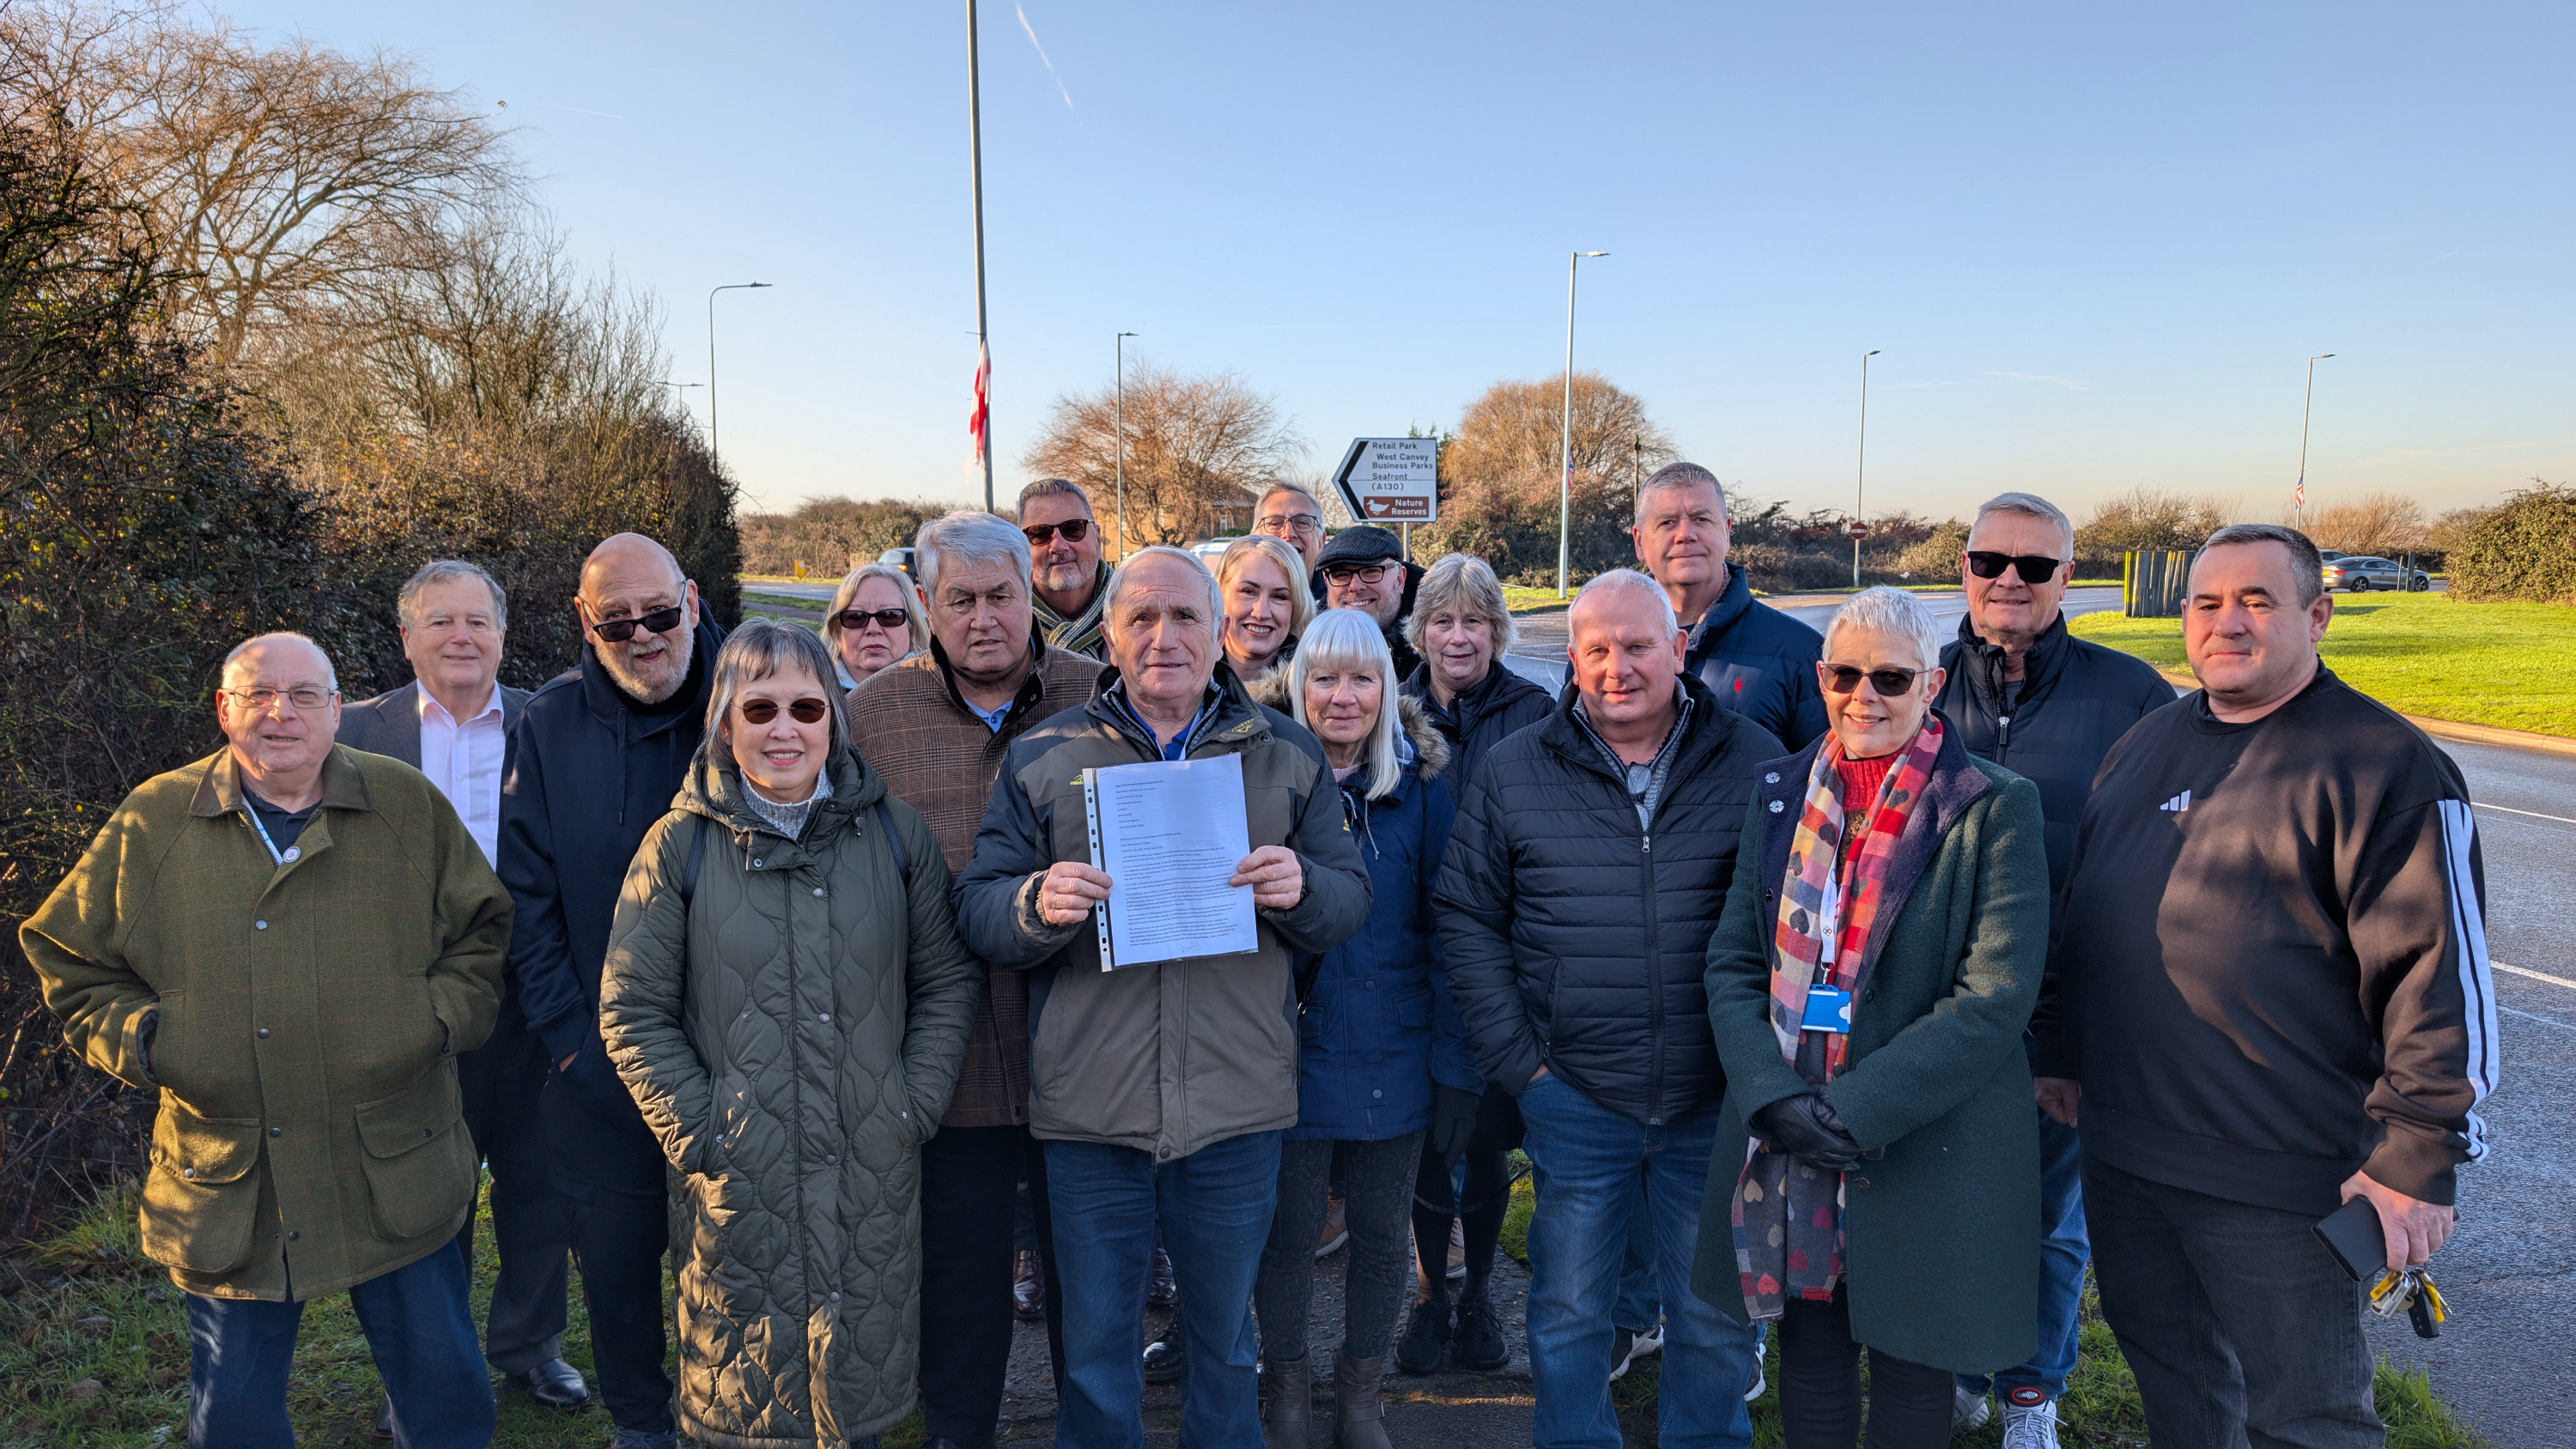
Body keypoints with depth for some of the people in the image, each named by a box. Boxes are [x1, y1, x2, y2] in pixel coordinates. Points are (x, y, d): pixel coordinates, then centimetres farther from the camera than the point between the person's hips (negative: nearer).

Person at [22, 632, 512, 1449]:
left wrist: (442, 1015, -6)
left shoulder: (409, 806, 1)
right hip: (225, 1192, 1)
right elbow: (67, 959, 11)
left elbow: (483, 928, 8)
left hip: (395, 1177, 0)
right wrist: (139, 1037, -5)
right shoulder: (152, 824, 1)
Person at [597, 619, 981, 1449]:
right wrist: (697, 1133, -7)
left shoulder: (893, 832, 2)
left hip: (877, 1168, 2)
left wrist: (916, 1105, -2)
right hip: (739, 1181, -1)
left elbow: (948, 981, 6)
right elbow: (632, 1013, -1)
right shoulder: (682, 844, -2)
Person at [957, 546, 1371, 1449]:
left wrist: (1300, 890, -18)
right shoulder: (1041, 757, 1)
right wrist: (1037, 906, -23)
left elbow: (1351, 900, 4)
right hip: (1090, 1108, 0)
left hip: (1238, 1108, 1)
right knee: (1095, 1347, 16)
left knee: (1225, 1339, 20)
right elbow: (976, 913, -1)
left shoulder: (1287, 755, 4)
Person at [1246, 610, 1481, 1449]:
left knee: (1380, 1231, 14)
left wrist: (1458, 1068, -5)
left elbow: (1448, 934, -2)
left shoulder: (1420, 789, -3)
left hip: (1393, 1060, 1)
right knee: (1288, 1232, 11)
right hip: (1291, 1055, 0)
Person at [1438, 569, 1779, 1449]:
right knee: (1568, 1309, 14)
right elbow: (1467, 918, 2)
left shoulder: (1754, 764, -1)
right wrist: (1516, 1057, -4)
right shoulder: (1513, 772, 0)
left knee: (1718, 1311, 15)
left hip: (1718, 1102, 0)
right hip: (1574, 1099, 0)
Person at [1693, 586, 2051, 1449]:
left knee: (1909, 1378, 13)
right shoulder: (1781, 792, 5)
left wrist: (1857, 1109, -19)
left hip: (1928, 1150, -3)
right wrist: (1772, 1092, -12)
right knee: (1808, 1361, 15)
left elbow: (1997, 994, -14)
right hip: (1781, 1150, 3)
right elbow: (1732, 961, 4)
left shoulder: (1995, 808, -7)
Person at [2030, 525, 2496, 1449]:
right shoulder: (2146, 744, 11)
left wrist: (2418, 1157, -16)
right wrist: (2060, 1053, 18)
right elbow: (2079, 912, 18)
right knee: (2170, 1373, 23)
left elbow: (2441, 976, -14)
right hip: (2120, 1149, 6)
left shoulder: (2386, 764, -10)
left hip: (2283, 1179, -6)